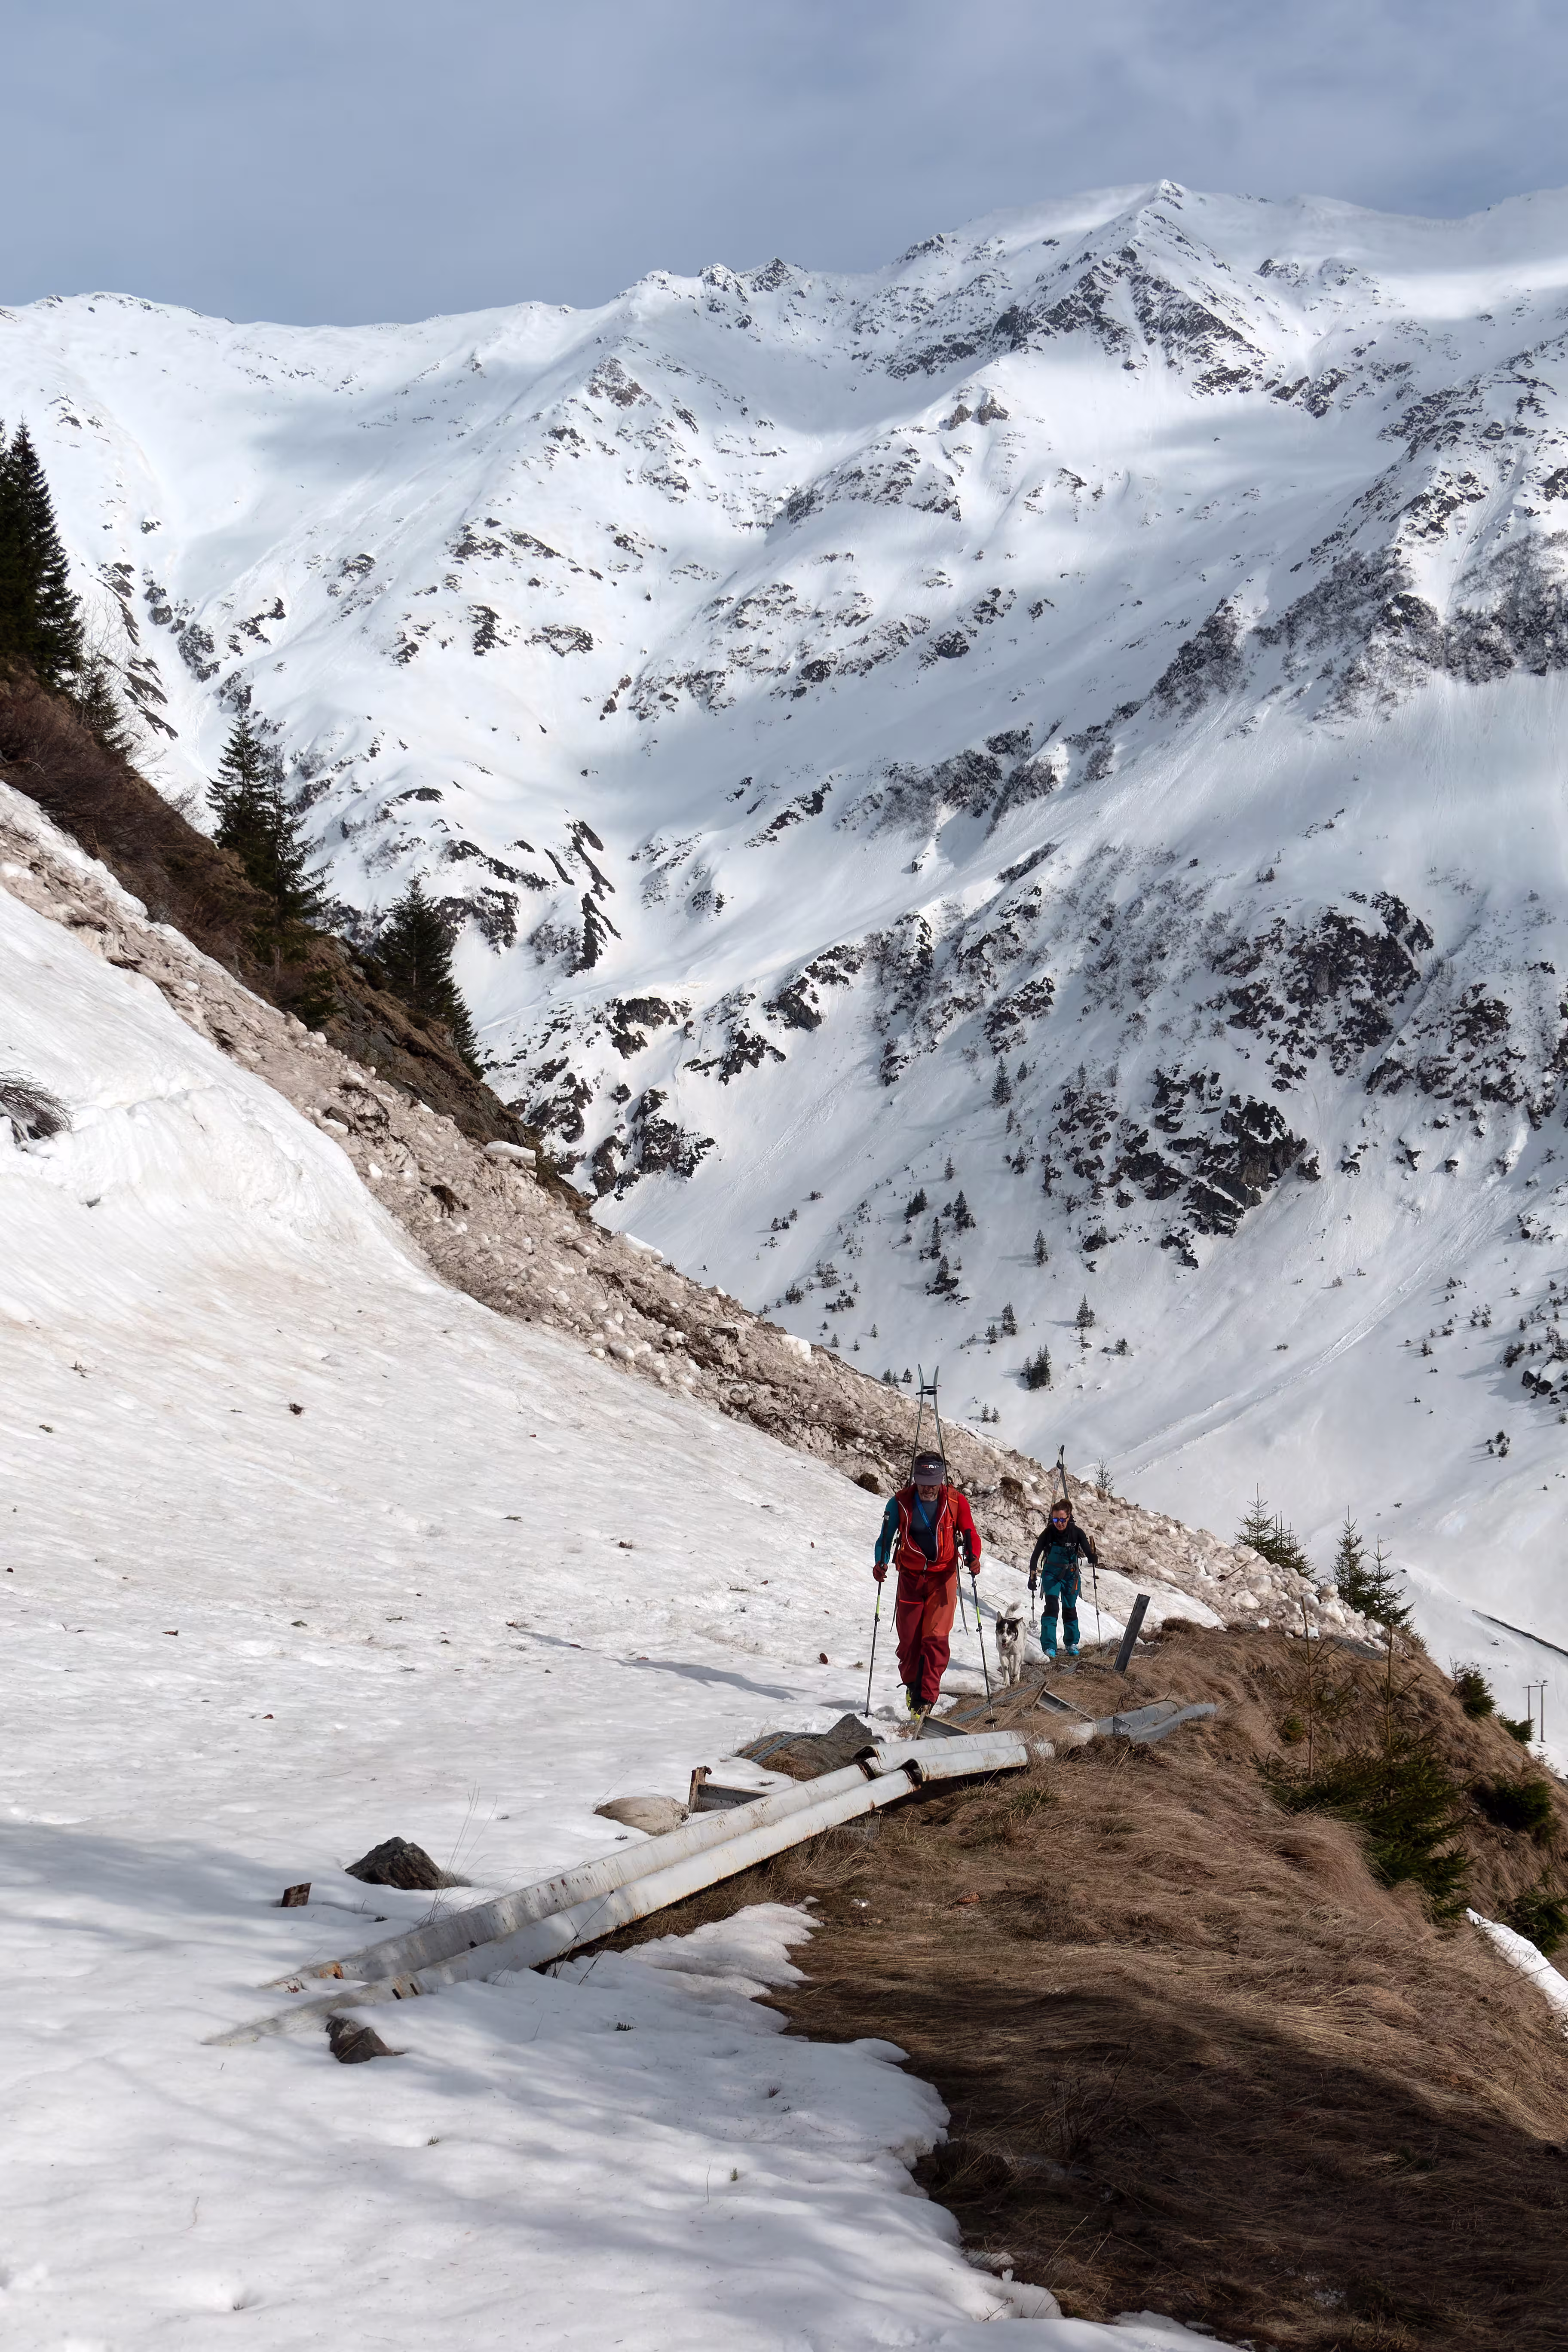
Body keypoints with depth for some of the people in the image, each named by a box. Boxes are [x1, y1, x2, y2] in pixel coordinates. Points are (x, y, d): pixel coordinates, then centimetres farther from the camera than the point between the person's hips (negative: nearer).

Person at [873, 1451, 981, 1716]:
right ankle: (912, 1684, 28)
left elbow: (970, 1534, -3)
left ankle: (927, 1696, -10)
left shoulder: (955, 1501, -9)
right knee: (909, 1637, 3)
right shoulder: (900, 1502, -8)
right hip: (910, 1576, 1)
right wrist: (881, 1563, -19)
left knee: (936, 1638, -12)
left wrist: (972, 1558, -23)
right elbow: (886, 1537, 0)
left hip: (943, 1577, -1)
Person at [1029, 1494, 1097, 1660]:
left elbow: (1089, 1556, -18)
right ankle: (1049, 1647, -19)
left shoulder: (1077, 1533, -15)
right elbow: (1036, 1555, -7)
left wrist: (1093, 1556, -41)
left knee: (1070, 1608, 10)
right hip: (1052, 1574, -1)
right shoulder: (1048, 1533, -16)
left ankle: (1072, 1643, 31)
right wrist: (1033, 1576, -13)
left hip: (1071, 1575, 1)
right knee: (1051, 1607, -16)